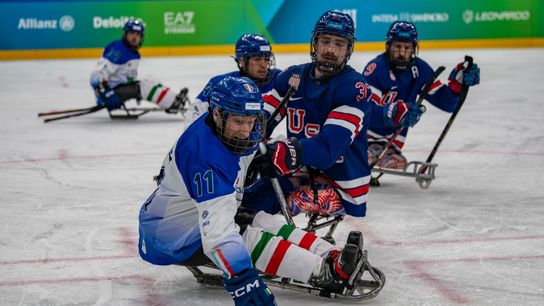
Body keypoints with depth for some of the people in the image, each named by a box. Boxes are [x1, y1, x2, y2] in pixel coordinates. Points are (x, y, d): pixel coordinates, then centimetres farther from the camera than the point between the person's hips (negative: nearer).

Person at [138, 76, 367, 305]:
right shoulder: (206, 157, -35)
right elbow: (217, 229, -44)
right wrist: (241, 278, -52)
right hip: (168, 237, -10)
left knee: (263, 222, -3)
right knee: (250, 238, -23)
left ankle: (331, 258, -14)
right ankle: (327, 273, -30)